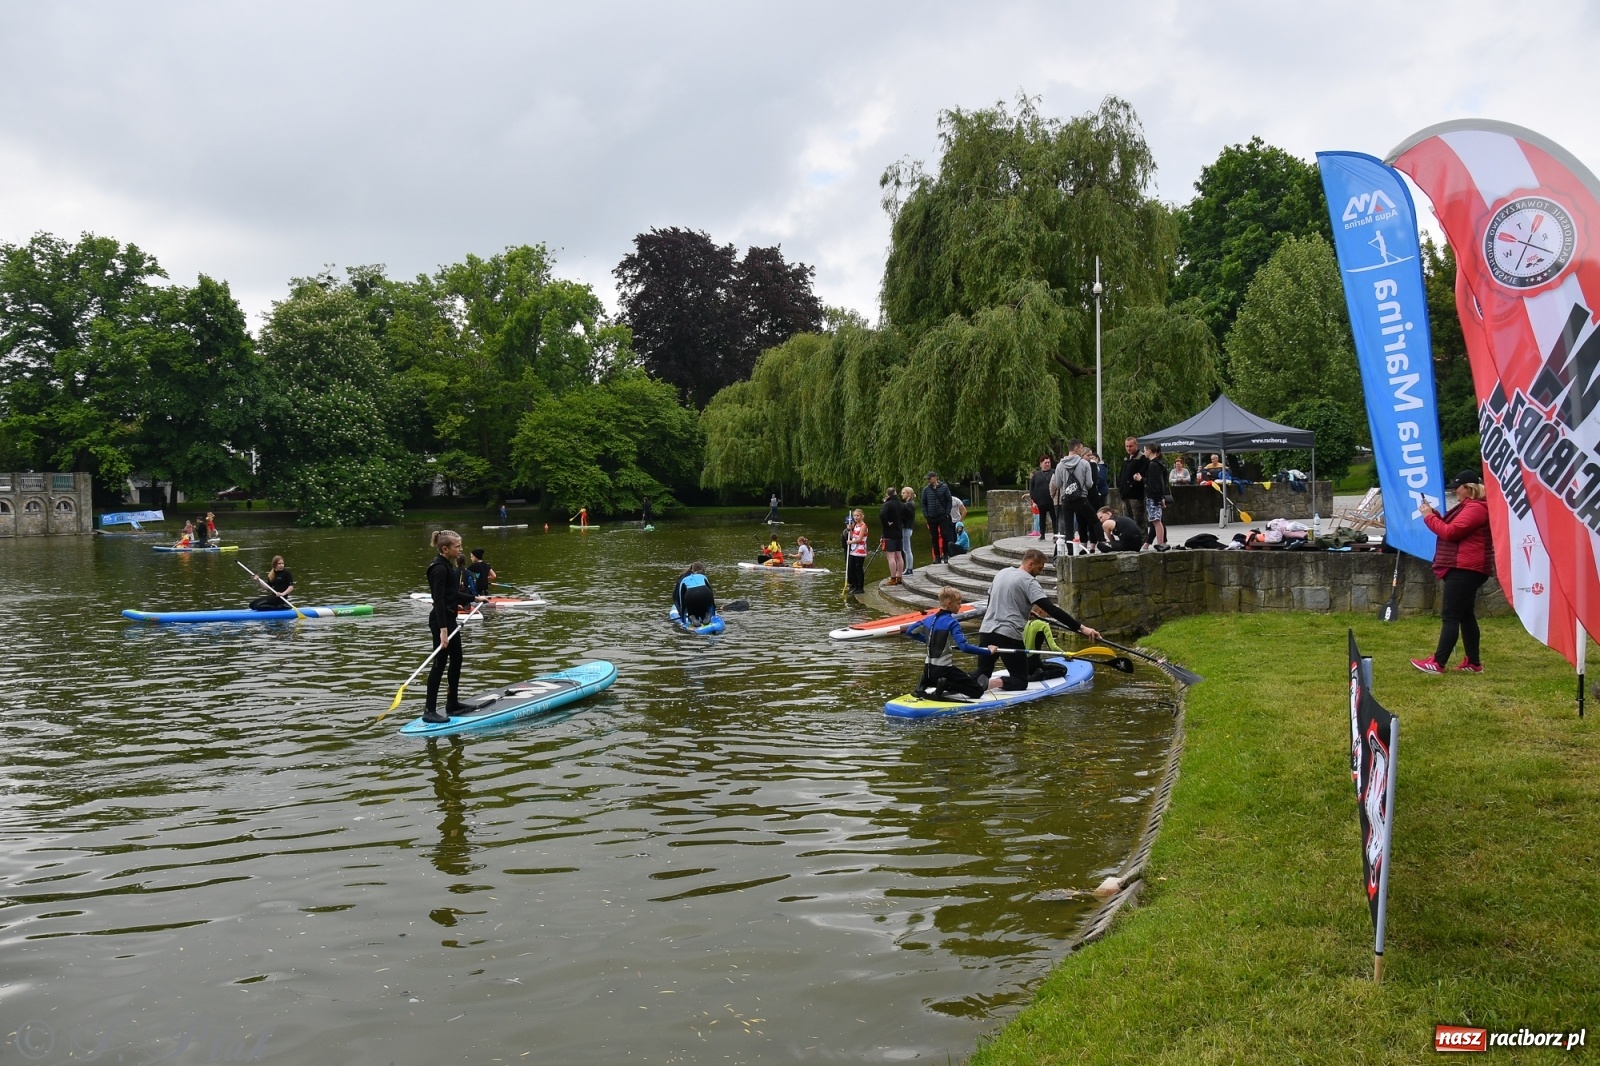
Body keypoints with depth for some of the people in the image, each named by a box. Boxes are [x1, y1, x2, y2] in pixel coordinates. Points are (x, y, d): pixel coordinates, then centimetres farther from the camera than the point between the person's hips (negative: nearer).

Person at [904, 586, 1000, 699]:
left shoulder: (928, 619, 6)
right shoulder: (952, 622, -14)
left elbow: (909, 631, 20)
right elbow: (964, 647, -25)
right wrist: (988, 651, -21)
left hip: (928, 669, 7)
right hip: (943, 669, -7)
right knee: (978, 691, -1)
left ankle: (925, 685, 6)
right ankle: (944, 686, -14)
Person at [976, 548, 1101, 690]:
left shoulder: (1001, 573, 13)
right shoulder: (1028, 581, -9)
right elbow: (1051, 609, -18)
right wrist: (1081, 628, -20)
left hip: (985, 631, 6)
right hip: (1008, 636, -6)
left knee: (982, 673, 15)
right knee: (1020, 681, 4)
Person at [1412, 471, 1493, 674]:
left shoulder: (1475, 509, -16)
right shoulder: (1469, 506, 20)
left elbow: (1450, 532, -21)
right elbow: (1452, 528, 19)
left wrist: (1429, 516, -10)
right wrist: (1434, 513, 6)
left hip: (1464, 570, -11)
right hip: (1465, 569, 11)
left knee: (1450, 616, -10)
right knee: (1466, 615, 13)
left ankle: (1438, 663, -9)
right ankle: (1473, 662, 16)